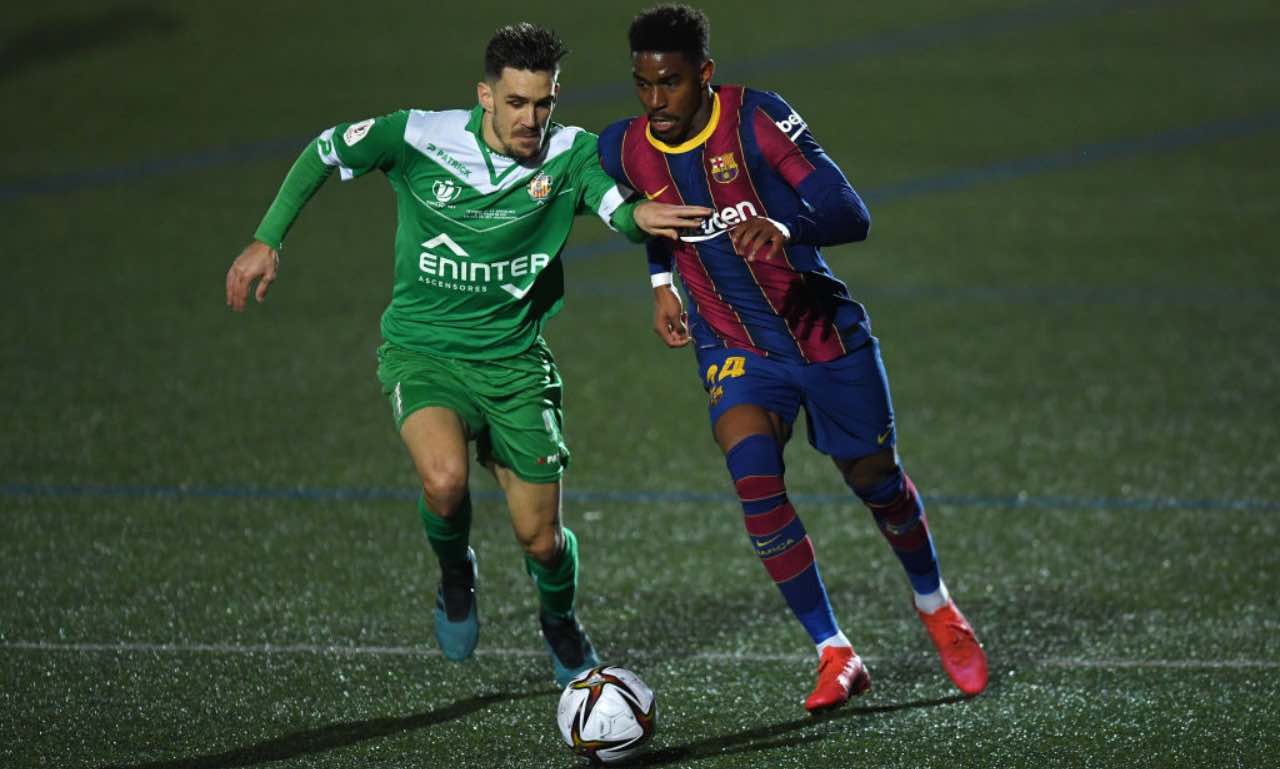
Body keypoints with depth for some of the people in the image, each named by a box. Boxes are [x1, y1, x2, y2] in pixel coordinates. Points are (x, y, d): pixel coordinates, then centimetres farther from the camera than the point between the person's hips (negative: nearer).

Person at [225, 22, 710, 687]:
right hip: (421, 350, -2)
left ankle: (559, 621, 41)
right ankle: (455, 575, 5)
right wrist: (267, 241, -2)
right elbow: (323, 152, 2)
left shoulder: (571, 154, -11)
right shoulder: (418, 138, -13)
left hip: (514, 359, 2)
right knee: (445, 479, -31)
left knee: (541, 537, 3)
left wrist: (639, 216, -50)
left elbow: (623, 209, -25)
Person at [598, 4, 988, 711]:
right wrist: (661, 282, 12)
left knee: (875, 480, 11)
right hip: (735, 350, 2)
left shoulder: (757, 120, -19)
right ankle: (835, 657, -14)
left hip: (826, 331, -2)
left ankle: (935, 607, 43)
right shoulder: (625, 150, -6)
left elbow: (851, 214, -27)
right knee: (753, 477, -23)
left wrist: (787, 227, -45)